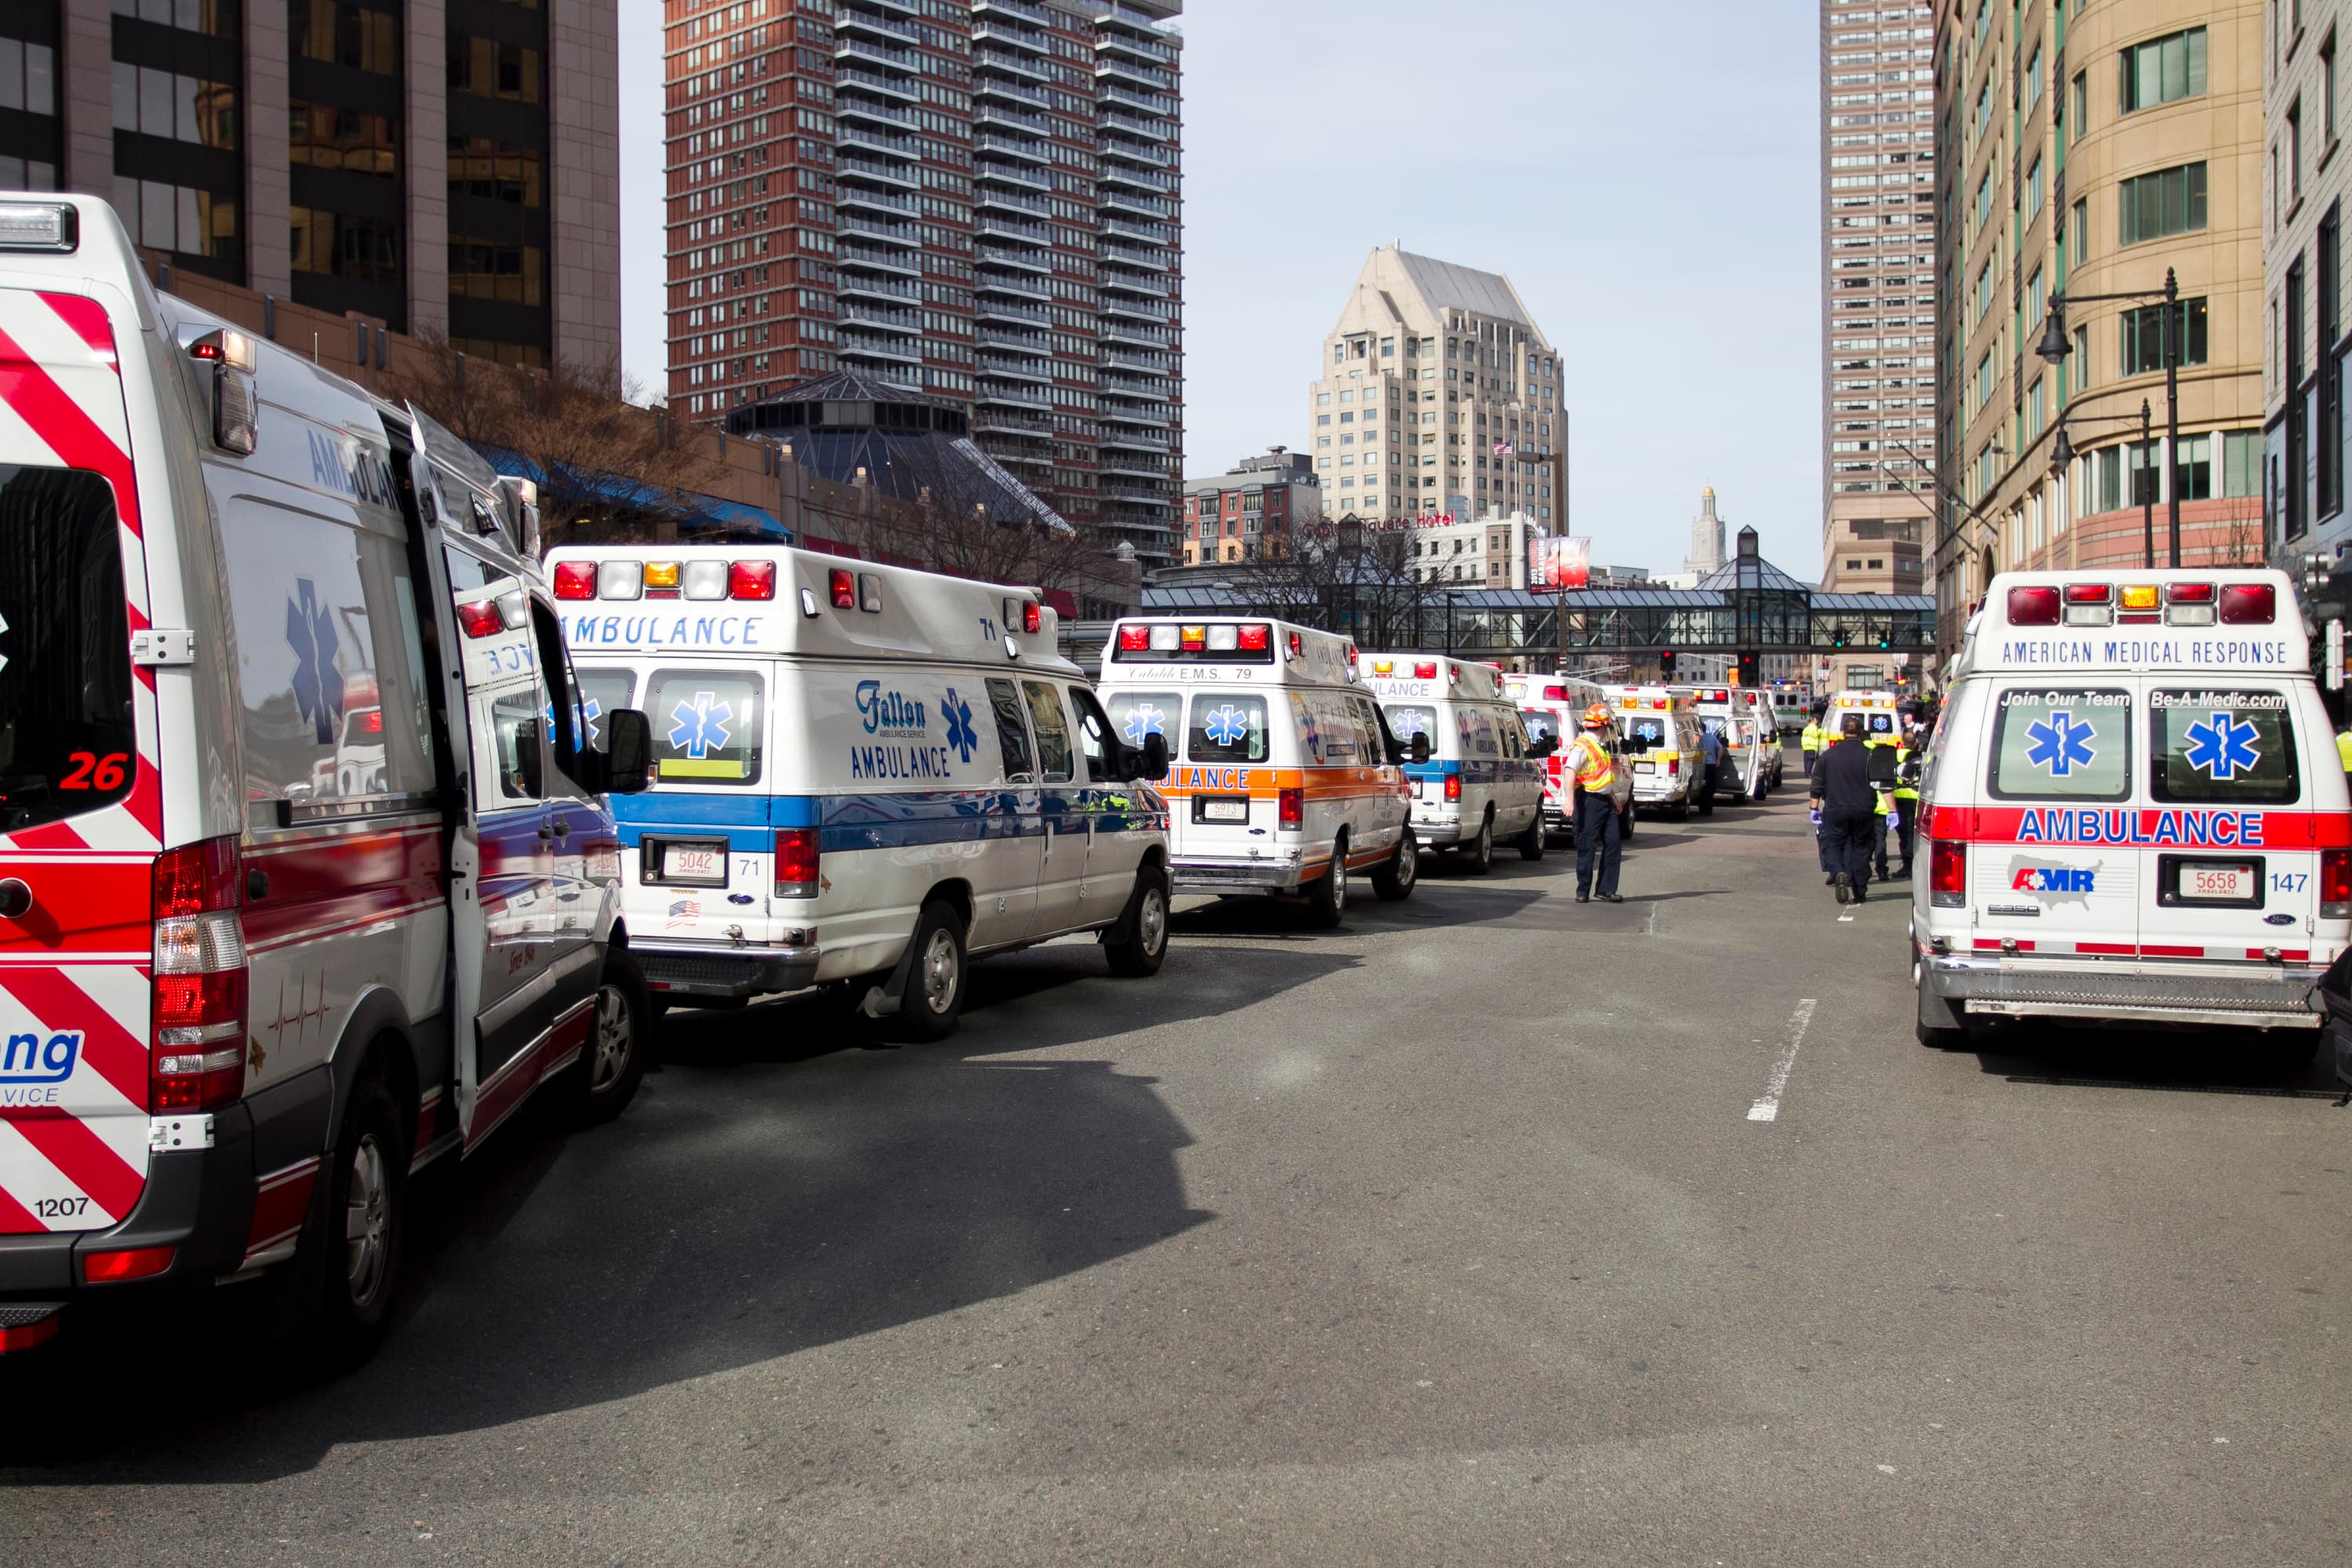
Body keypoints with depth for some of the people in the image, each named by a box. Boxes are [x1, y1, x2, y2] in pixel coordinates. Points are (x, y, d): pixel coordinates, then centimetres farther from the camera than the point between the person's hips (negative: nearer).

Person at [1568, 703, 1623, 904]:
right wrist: (1570, 799, -36)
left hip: (1605, 801, 9)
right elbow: (1570, 771, -25)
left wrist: (1612, 798, 30)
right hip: (1589, 800, -9)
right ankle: (1583, 892, 4)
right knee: (1587, 848, -3)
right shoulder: (1582, 746, -13)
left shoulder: (1600, 745, 18)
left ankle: (1606, 890, 9)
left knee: (1613, 844, 5)